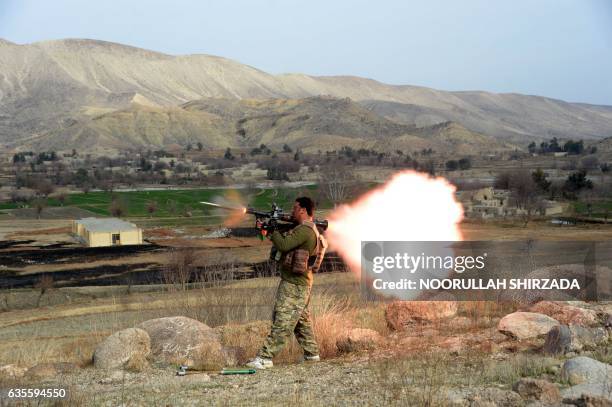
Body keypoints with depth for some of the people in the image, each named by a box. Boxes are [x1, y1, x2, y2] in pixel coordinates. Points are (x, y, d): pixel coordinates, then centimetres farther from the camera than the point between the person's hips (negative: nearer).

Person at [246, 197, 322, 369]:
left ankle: (265, 358, -10)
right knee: (302, 320, 17)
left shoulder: (305, 230, -18)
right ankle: (312, 353, 25)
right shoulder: (308, 229, 16)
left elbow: (283, 245, -24)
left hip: (294, 284, -10)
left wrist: (272, 231, -9)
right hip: (301, 282, 10)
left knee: (282, 322, -10)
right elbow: (286, 242, 18)